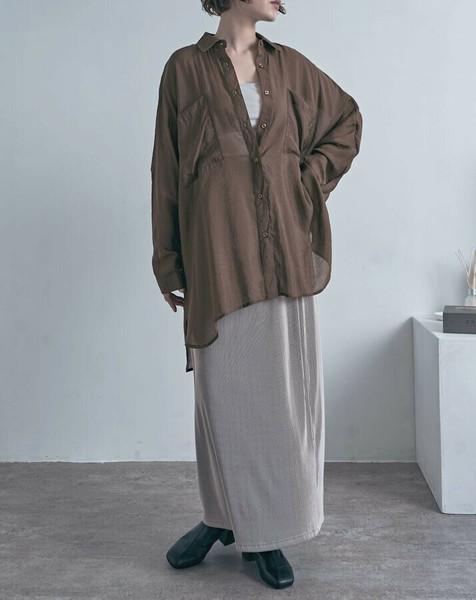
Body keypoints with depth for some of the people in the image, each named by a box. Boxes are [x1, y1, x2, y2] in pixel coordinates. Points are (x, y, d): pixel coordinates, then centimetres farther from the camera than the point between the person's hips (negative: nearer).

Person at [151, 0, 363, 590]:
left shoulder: (288, 65, 12)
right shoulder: (186, 66, 4)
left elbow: (348, 120, 25)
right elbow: (167, 169, 3)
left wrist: (310, 180, 9)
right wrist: (168, 265, 1)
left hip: (282, 250, 3)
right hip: (218, 250, -2)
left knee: (283, 390, 3)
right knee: (224, 391, 4)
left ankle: (268, 531, 16)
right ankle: (223, 516, 23)